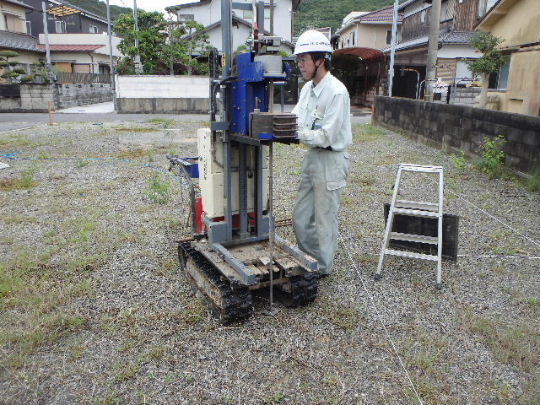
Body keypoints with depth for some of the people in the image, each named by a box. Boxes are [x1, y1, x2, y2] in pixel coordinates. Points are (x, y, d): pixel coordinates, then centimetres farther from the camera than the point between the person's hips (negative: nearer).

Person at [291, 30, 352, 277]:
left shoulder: (336, 92, -18)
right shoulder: (308, 88, 9)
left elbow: (327, 136, -22)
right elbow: (296, 119, 6)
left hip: (330, 161, -8)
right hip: (312, 157, 9)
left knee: (324, 219, 6)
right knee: (300, 218, 15)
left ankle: (323, 268, 24)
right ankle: (308, 259, 35)